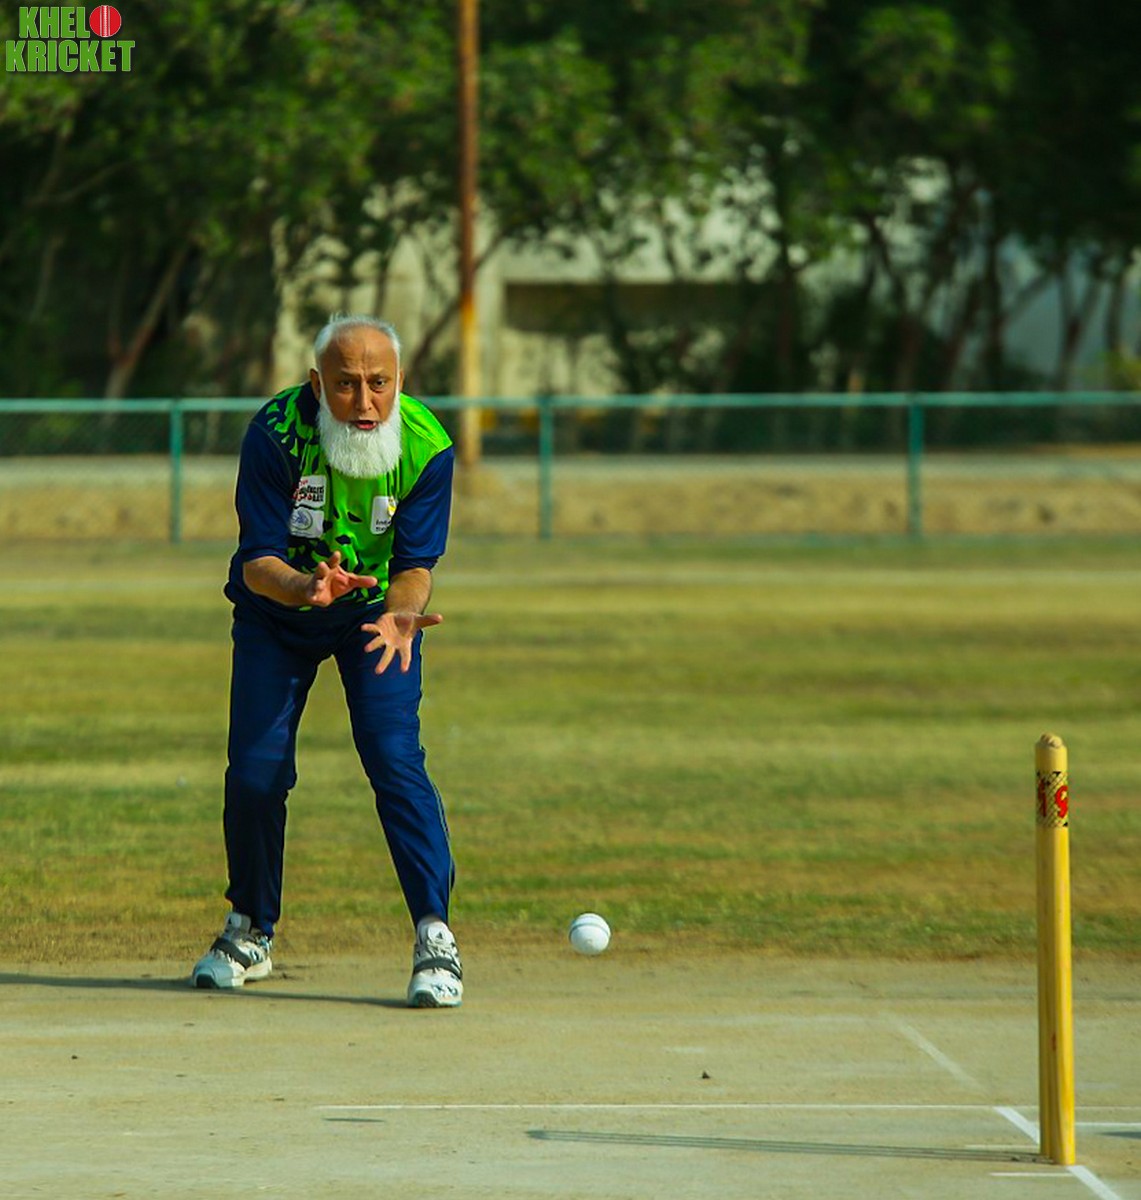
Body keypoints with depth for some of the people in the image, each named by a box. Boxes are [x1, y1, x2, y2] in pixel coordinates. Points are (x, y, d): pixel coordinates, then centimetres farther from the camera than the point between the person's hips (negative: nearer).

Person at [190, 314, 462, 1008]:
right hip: (276, 612, 0)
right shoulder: (275, 434, -28)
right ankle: (251, 931, 19)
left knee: (395, 759, -18)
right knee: (254, 771, -4)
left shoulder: (427, 448, -25)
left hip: (377, 608, 0)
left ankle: (435, 936, -14)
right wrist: (307, 586, -49)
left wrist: (401, 615, -45)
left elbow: (415, 566, -22)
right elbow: (258, 562, -27)